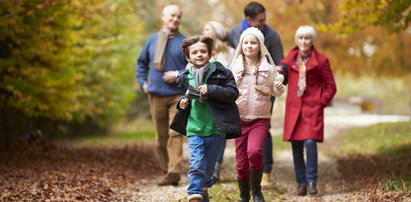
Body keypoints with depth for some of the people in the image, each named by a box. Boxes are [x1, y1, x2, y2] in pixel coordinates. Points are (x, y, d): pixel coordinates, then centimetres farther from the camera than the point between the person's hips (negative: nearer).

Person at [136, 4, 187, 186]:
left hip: (178, 95, -3)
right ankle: (166, 171, 19)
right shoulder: (152, 40, 9)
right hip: (156, 95, 3)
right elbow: (142, 62, 22)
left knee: (175, 133, -13)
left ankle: (174, 172, -16)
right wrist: (142, 82, 10)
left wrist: (178, 74, -14)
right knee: (161, 136, 8)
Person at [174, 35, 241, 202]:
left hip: (216, 129, -1)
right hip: (194, 130, 2)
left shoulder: (220, 73, -3)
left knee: (208, 168, 9)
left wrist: (210, 89, -21)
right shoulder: (186, 77, 9)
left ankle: (203, 187, 35)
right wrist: (183, 103, 2)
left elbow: (233, 93, -11)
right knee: (196, 165, -13)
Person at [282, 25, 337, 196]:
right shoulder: (289, 59, 8)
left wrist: (321, 103, -4)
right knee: (296, 146, 2)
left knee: (310, 142, -17)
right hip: (294, 109, 3)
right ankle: (301, 183, 12)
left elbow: (331, 87, 4)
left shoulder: (321, 61, 0)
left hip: (312, 108, -3)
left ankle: (312, 181, -5)